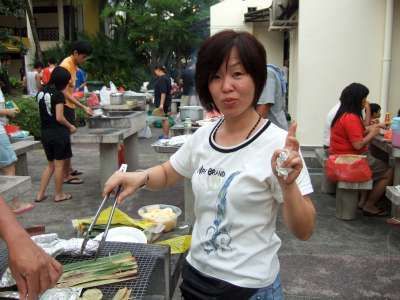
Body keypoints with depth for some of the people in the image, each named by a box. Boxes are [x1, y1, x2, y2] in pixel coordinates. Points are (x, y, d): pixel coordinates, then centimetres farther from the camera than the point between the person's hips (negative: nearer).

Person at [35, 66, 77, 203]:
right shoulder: (58, 95, -14)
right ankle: (59, 194, 16)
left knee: (50, 165, 18)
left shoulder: (41, 93, 7)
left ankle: (40, 194, 17)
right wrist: (71, 127, -4)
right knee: (59, 165, 6)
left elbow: (43, 112, 9)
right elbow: (59, 117, -17)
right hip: (58, 133, -7)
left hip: (45, 133, 7)